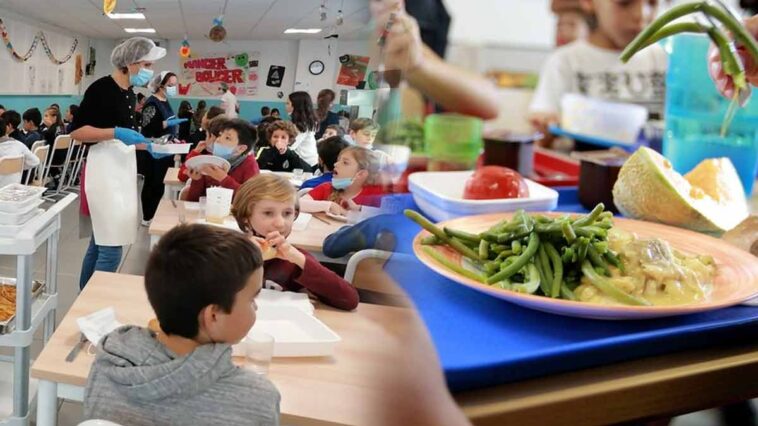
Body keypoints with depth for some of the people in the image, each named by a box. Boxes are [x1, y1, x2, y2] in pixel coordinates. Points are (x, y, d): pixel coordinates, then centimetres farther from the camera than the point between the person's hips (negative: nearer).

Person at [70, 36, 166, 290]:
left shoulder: (130, 95, 13)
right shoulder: (101, 88, -13)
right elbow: (76, 131, -16)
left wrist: (148, 145, 10)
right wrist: (116, 133, -24)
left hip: (123, 169, 9)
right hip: (105, 170, -9)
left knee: (99, 243, 16)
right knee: (110, 249, -10)